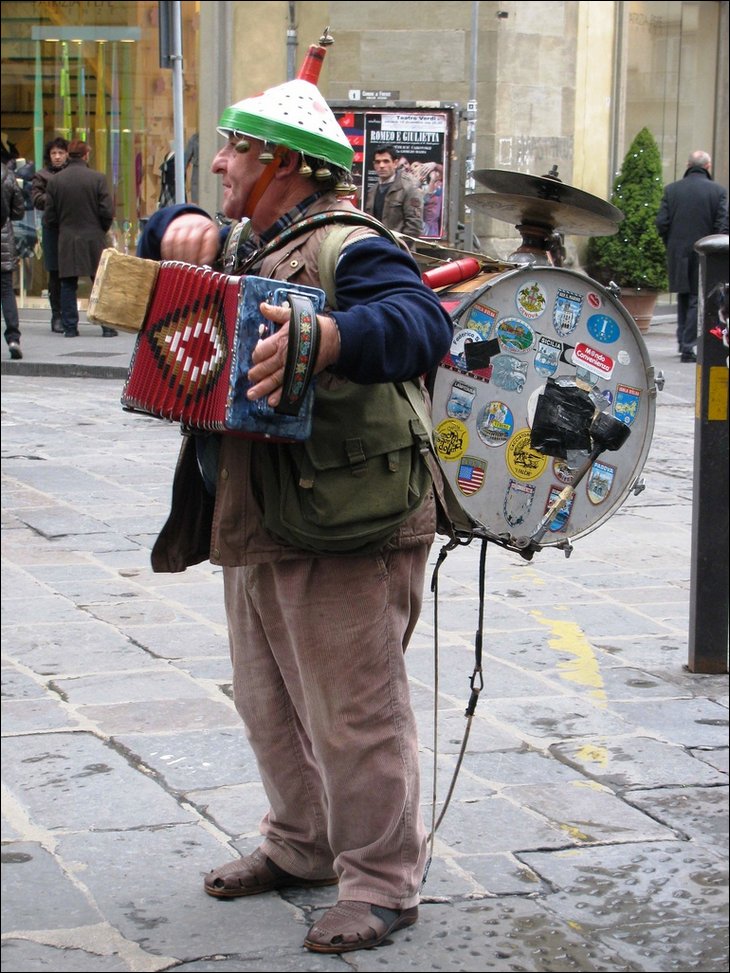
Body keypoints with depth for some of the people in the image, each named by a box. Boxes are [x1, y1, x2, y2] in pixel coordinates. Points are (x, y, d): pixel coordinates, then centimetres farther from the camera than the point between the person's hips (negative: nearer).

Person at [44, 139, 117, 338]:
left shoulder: (55, 180, -1)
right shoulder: (98, 178, -7)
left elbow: (49, 217, 1)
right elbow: (107, 212, -8)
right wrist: (102, 230, 10)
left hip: (66, 241, 1)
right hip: (93, 239, -1)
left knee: (68, 285, 7)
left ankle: (70, 327, 6)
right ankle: (107, 326, 5)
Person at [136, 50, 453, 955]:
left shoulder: (347, 249, -17)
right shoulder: (245, 244, 13)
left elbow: (421, 324, -32)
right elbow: (163, 244, 28)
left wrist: (321, 337, -49)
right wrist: (181, 227, 3)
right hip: (252, 524, 10)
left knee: (353, 718, -2)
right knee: (269, 704, 19)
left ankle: (381, 882, 9)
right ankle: (302, 845, 34)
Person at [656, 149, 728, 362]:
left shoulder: (671, 189, 0)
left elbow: (661, 222, -4)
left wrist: (671, 244, 11)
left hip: (678, 255, 3)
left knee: (683, 298, 19)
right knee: (697, 300, 2)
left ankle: (682, 341, 24)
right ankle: (689, 346, -3)